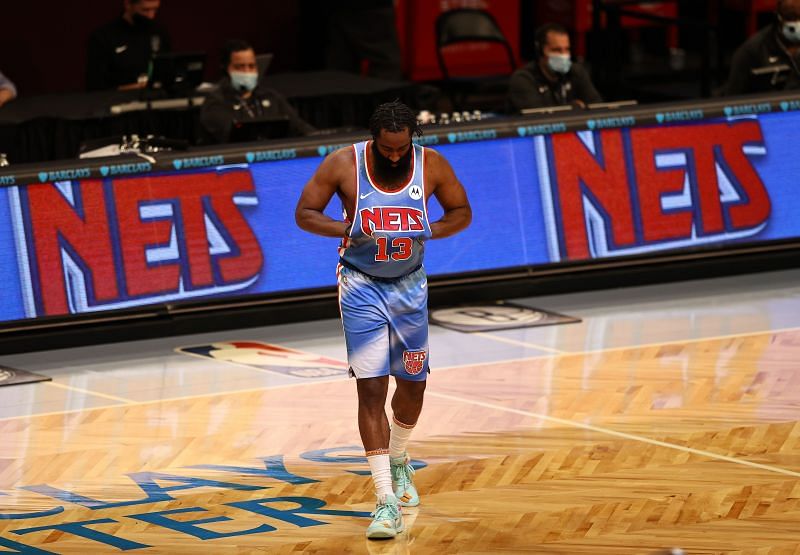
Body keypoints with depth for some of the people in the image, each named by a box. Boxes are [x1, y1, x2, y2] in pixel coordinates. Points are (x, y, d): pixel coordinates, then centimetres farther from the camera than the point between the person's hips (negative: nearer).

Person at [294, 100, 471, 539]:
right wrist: (348, 229, -24)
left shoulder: (431, 165, -9)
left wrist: (427, 232, -17)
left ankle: (398, 461, 44)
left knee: (413, 384, 13)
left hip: (410, 285, 3)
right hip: (362, 286, -3)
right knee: (371, 387, -11)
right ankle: (387, 501, -13)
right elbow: (304, 213, -6)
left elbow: (461, 212, 3)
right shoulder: (343, 165, -15)